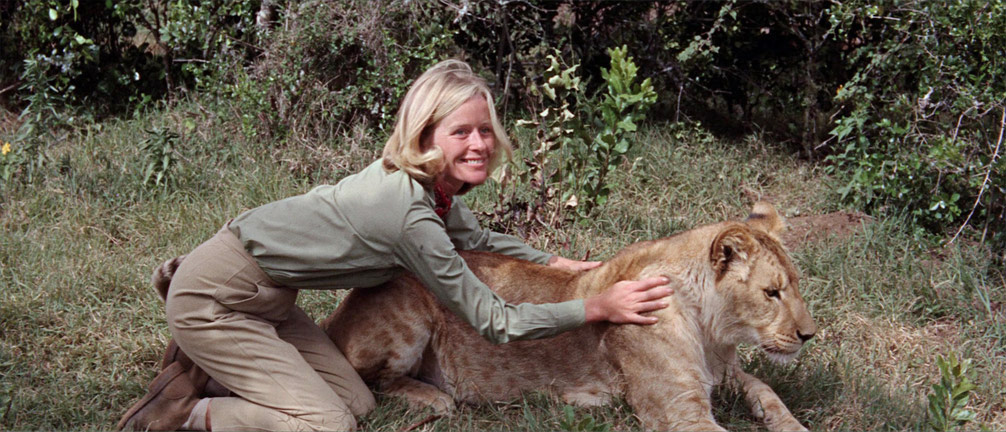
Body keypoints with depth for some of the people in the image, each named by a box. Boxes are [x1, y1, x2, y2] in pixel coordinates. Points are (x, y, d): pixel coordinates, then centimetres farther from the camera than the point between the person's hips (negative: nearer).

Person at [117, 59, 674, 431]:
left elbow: (476, 238, 21)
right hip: (214, 298, -9)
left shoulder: (435, 189, -1)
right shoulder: (410, 214, -28)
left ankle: (207, 367, 14)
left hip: (265, 298, 9)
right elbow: (494, 322, -21)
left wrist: (556, 261, 14)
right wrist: (599, 308, -19)